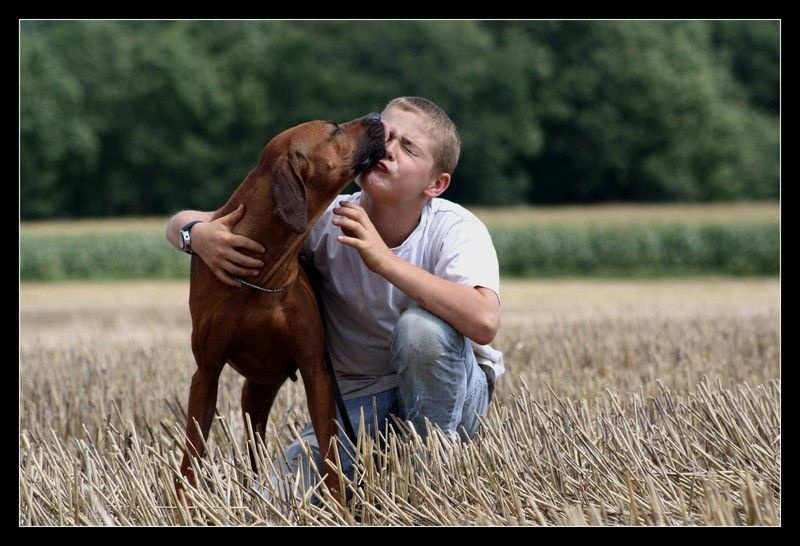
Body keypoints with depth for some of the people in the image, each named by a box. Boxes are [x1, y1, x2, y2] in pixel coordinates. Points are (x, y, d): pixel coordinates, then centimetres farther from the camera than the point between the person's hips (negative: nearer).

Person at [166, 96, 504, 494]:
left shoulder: (455, 229, -20)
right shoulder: (324, 222, -13)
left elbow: (483, 321, -41)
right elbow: (181, 222, -11)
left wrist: (384, 260, -41)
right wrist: (200, 234, -37)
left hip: (450, 392, -2)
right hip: (360, 400, 2)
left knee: (420, 325, -34)